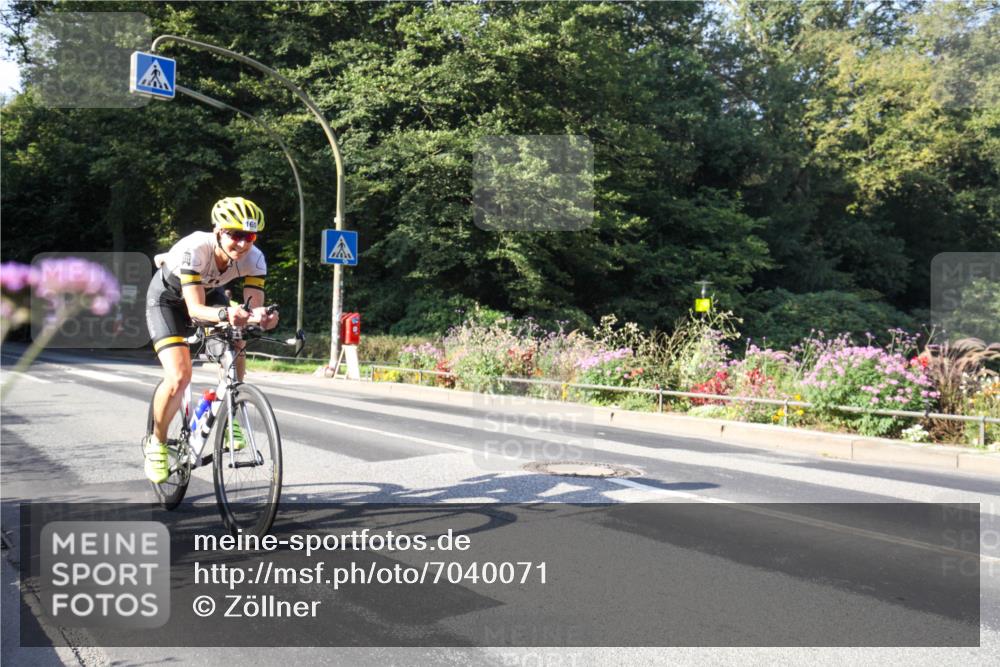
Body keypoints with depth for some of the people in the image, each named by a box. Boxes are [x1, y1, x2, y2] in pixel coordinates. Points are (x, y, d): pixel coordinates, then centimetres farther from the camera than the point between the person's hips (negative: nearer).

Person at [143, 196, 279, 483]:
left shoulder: (254, 259, -26)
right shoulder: (194, 250, -38)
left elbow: (254, 306, -30)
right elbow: (195, 308, -43)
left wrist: (260, 316, -54)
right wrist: (225, 314, -63)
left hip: (210, 293, 5)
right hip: (168, 298, -5)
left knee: (235, 351, -18)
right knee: (179, 377, -20)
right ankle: (156, 442, 5)